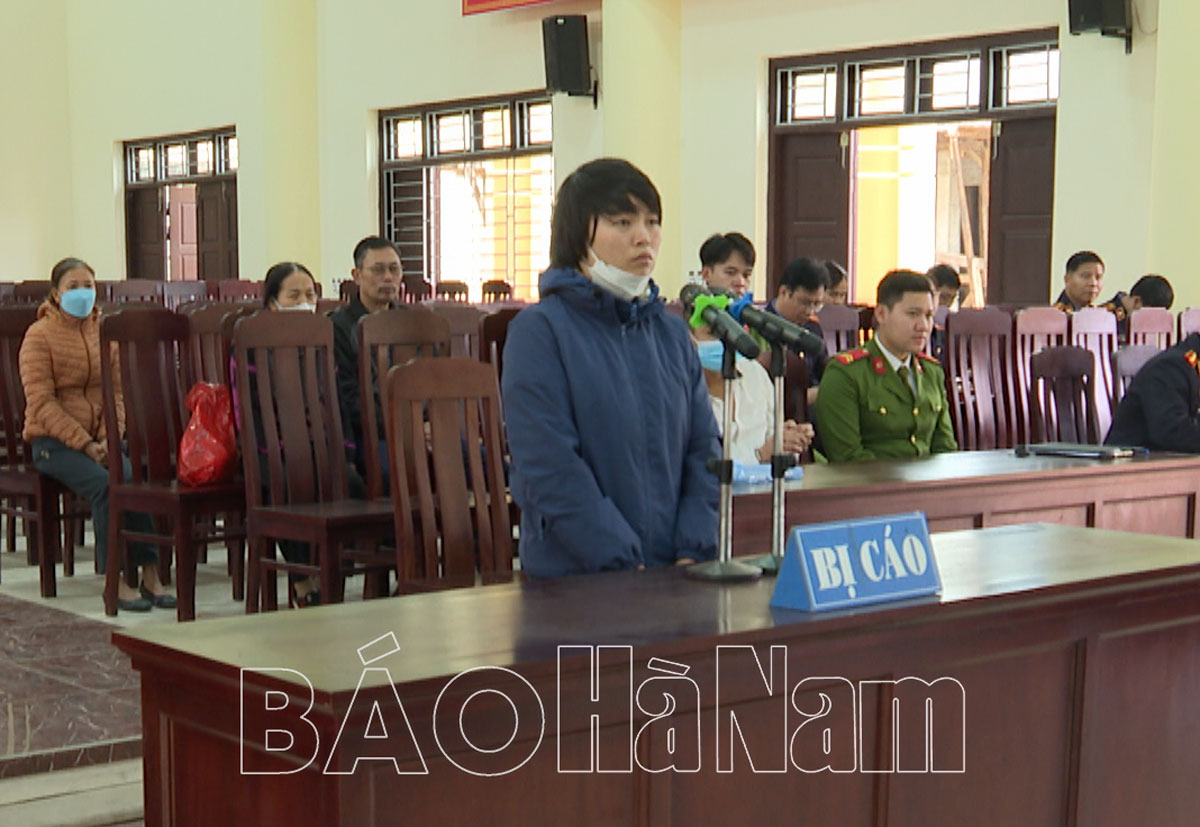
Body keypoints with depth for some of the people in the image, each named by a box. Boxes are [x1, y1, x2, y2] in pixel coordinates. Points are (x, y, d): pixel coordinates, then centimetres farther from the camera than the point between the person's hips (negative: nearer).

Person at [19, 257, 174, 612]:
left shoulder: (103, 331, 12)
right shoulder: (39, 336, -4)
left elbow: (116, 392, 8)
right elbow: (41, 403, -11)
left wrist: (108, 438, -10)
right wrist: (85, 444, -18)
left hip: (98, 438, 4)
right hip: (52, 441, -4)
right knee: (104, 484, -30)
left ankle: (150, 576, -23)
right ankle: (115, 581, -24)